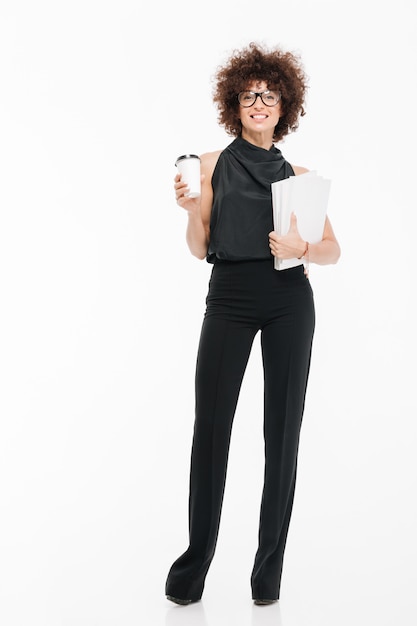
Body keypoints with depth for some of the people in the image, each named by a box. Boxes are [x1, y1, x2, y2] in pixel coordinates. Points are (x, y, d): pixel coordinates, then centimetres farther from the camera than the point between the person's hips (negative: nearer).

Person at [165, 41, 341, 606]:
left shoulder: (297, 175, 13)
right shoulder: (212, 164, 10)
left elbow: (333, 249, 7)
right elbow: (199, 249, 6)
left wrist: (302, 249, -14)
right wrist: (189, 207, -12)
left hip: (289, 300, 1)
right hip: (230, 295, -1)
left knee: (283, 431, 1)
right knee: (210, 428, -6)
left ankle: (270, 565, 11)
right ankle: (194, 564, 7)